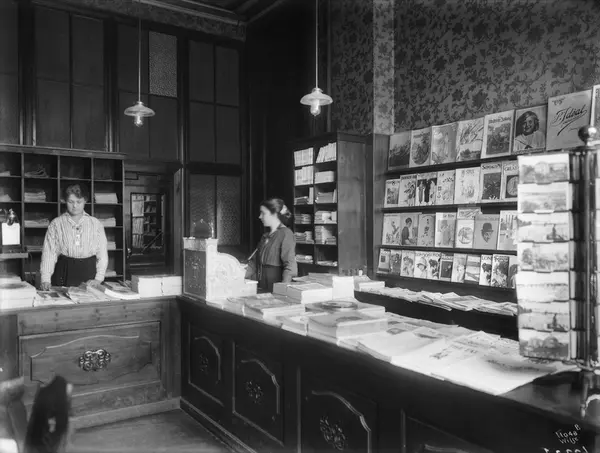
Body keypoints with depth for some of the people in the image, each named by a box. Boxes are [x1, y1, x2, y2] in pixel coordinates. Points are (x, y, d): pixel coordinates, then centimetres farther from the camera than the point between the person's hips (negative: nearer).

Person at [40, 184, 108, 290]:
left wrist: (98, 279, -5)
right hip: (64, 271, 0)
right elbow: (49, 252, -1)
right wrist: (45, 280, -11)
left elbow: (102, 253, 4)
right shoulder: (56, 224, 5)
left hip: (89, 270, 1)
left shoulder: (96, 224, 6)